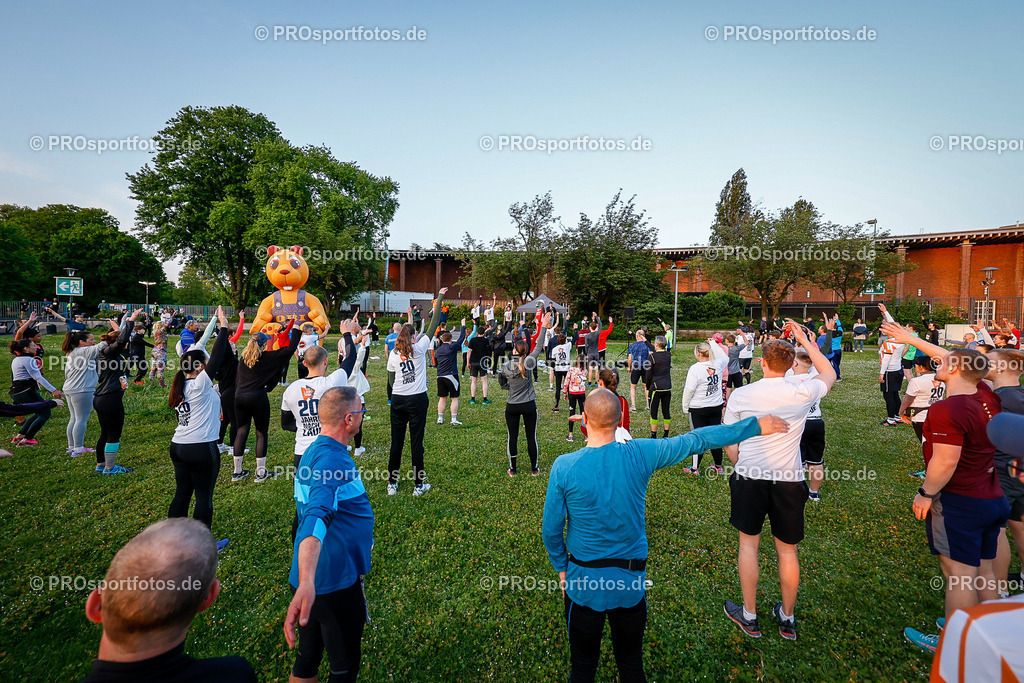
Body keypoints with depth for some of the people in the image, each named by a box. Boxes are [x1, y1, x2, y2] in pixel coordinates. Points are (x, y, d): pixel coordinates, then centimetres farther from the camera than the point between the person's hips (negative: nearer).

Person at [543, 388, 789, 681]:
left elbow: (551, 529, -9)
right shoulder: (640, 454, -17)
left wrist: (562, 569, 9)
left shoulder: (564, 467, -19)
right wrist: (756, 426, 5)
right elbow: (697, 440, -7)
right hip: (631, 580, 2)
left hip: (583, 580, -1)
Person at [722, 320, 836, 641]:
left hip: (749, 478, -1)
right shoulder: (802, 393, -9)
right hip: (789, 481, 1)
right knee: (788, 551, 17)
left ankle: (749, 616, 26)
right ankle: (787, 618, 34)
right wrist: (804, 339, 17)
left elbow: (728, 442, -2)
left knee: (748, 543, 15)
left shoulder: (740, 395, -9)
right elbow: (829, 374, 15)